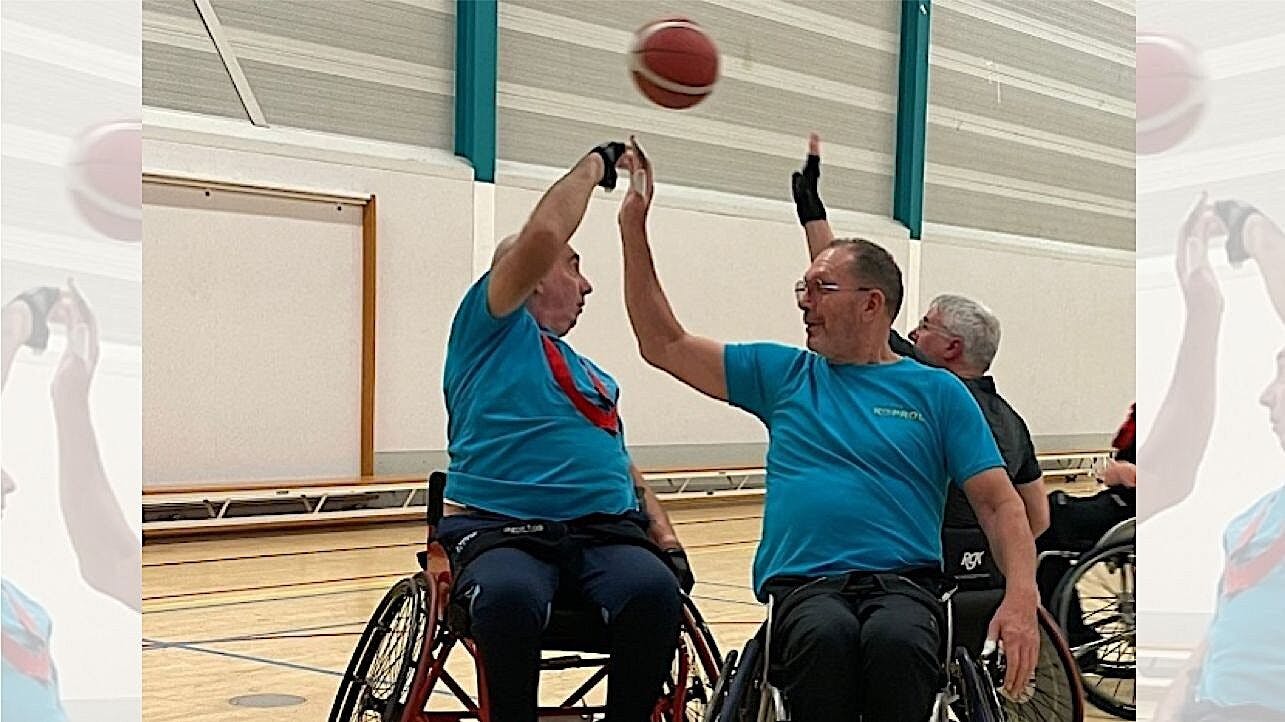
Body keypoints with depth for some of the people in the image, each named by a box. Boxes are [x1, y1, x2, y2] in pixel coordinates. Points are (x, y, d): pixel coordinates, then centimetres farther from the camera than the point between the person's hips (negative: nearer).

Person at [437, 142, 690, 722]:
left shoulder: (594, 377, 29)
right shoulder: (493, 327, 8)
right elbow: (542, 235, -5)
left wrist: (665, 537, 10)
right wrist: (595, 164, 9)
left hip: (606, 533, 5)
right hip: (500, 532, -5)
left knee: (654, 591, -30)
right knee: (510, 598, -39)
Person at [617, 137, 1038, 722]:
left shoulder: (937, 392, 12)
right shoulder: (783, 375, 18)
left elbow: (1000, 504, 7)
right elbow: (664, 345, 18)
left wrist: (1021, 599, -11)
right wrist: (633, 224, 13)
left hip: (903, 582, -1)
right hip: (803, 583, 1)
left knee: (897, 638, -36)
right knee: (825, 634, -36)